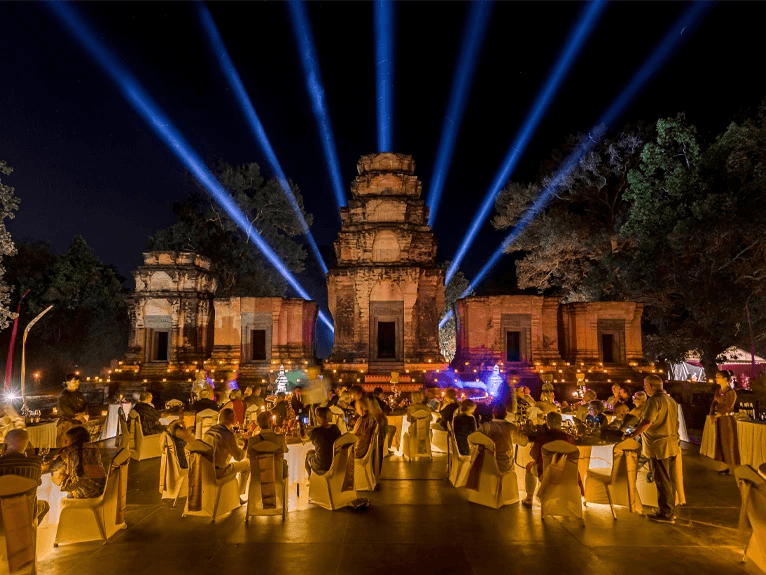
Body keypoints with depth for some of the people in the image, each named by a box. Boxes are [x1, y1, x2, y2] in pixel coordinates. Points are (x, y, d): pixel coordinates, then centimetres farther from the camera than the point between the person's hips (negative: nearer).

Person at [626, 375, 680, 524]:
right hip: (673, 445, 9)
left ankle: (666, 514, 5)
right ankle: (671, 511, 24)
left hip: (659, 446, -9)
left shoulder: (654, 400, -16)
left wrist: (632, 434, -16)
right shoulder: (671, 400, 14)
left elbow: (647, 422, -24)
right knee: (670, 480, 15)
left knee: (662, 481, -1)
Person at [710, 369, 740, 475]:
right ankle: (724, 465, 21)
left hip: (727, 419, -7)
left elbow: (727, 407, -19)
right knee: (721, 442, 11)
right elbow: (714, 403, 7)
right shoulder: (718, 390, 9)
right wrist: (711, 415, -6)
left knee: (729, 443, 0)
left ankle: (733, 467, 10)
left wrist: (716, 416, -18)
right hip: (719, 419, 7)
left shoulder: (730, 392, -14)